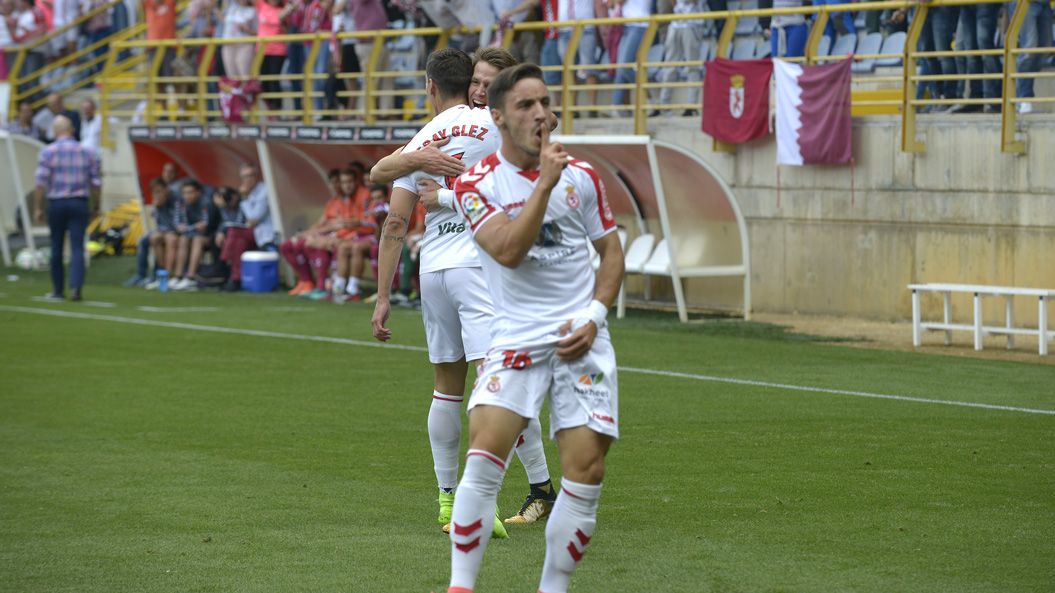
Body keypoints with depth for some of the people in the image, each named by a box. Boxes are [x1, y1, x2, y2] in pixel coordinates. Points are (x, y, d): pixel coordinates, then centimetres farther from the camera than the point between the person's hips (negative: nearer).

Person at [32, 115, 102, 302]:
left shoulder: (48, 152, -3)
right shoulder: (86, 153, 3)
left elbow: (42, 182, -8)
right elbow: (96, 181, 3)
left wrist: (39, 208, -3)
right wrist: (95, 203, 16)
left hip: (56, 204, -1)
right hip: (79, 203, 1)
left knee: (56, 248, 11)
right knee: (77, 248, -3)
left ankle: (58, 290, 18)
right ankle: (75, 287, -20)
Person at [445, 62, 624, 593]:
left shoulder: (581, 176, 8)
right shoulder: (477, 183, -2)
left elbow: (611, 251, 15)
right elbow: (508, 251, -16)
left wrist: (594, 316, 0)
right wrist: (545, 182, -18)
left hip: (581, 339, 3)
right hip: (517, 335, -3)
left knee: (587, 472, -6)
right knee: (484, 456, -20)